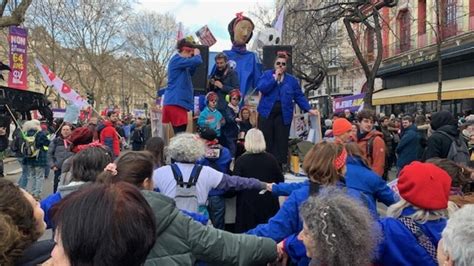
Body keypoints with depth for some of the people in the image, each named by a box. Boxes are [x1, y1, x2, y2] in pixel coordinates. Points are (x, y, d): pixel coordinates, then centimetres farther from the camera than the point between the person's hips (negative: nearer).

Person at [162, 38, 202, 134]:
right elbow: (197, 61, -22)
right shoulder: (177, 59, -11)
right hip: (176, 102, -10)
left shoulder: (178, 61, 20)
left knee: (180, 133, 10)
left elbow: (190, 73, 30)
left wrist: (193, 56, 18)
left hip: (177, 101, 10)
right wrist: (197, 54, 0)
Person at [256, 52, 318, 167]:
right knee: (265, 142, 0)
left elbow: (299, 96, 8)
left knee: (281, 142, 1)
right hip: (267, 112, -1)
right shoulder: (267, 74, 6)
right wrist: (275, 78, -11)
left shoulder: (292, 80, 11)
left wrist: (309, 109, -2)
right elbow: (261, 88, -11)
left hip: (283, 115, 1)